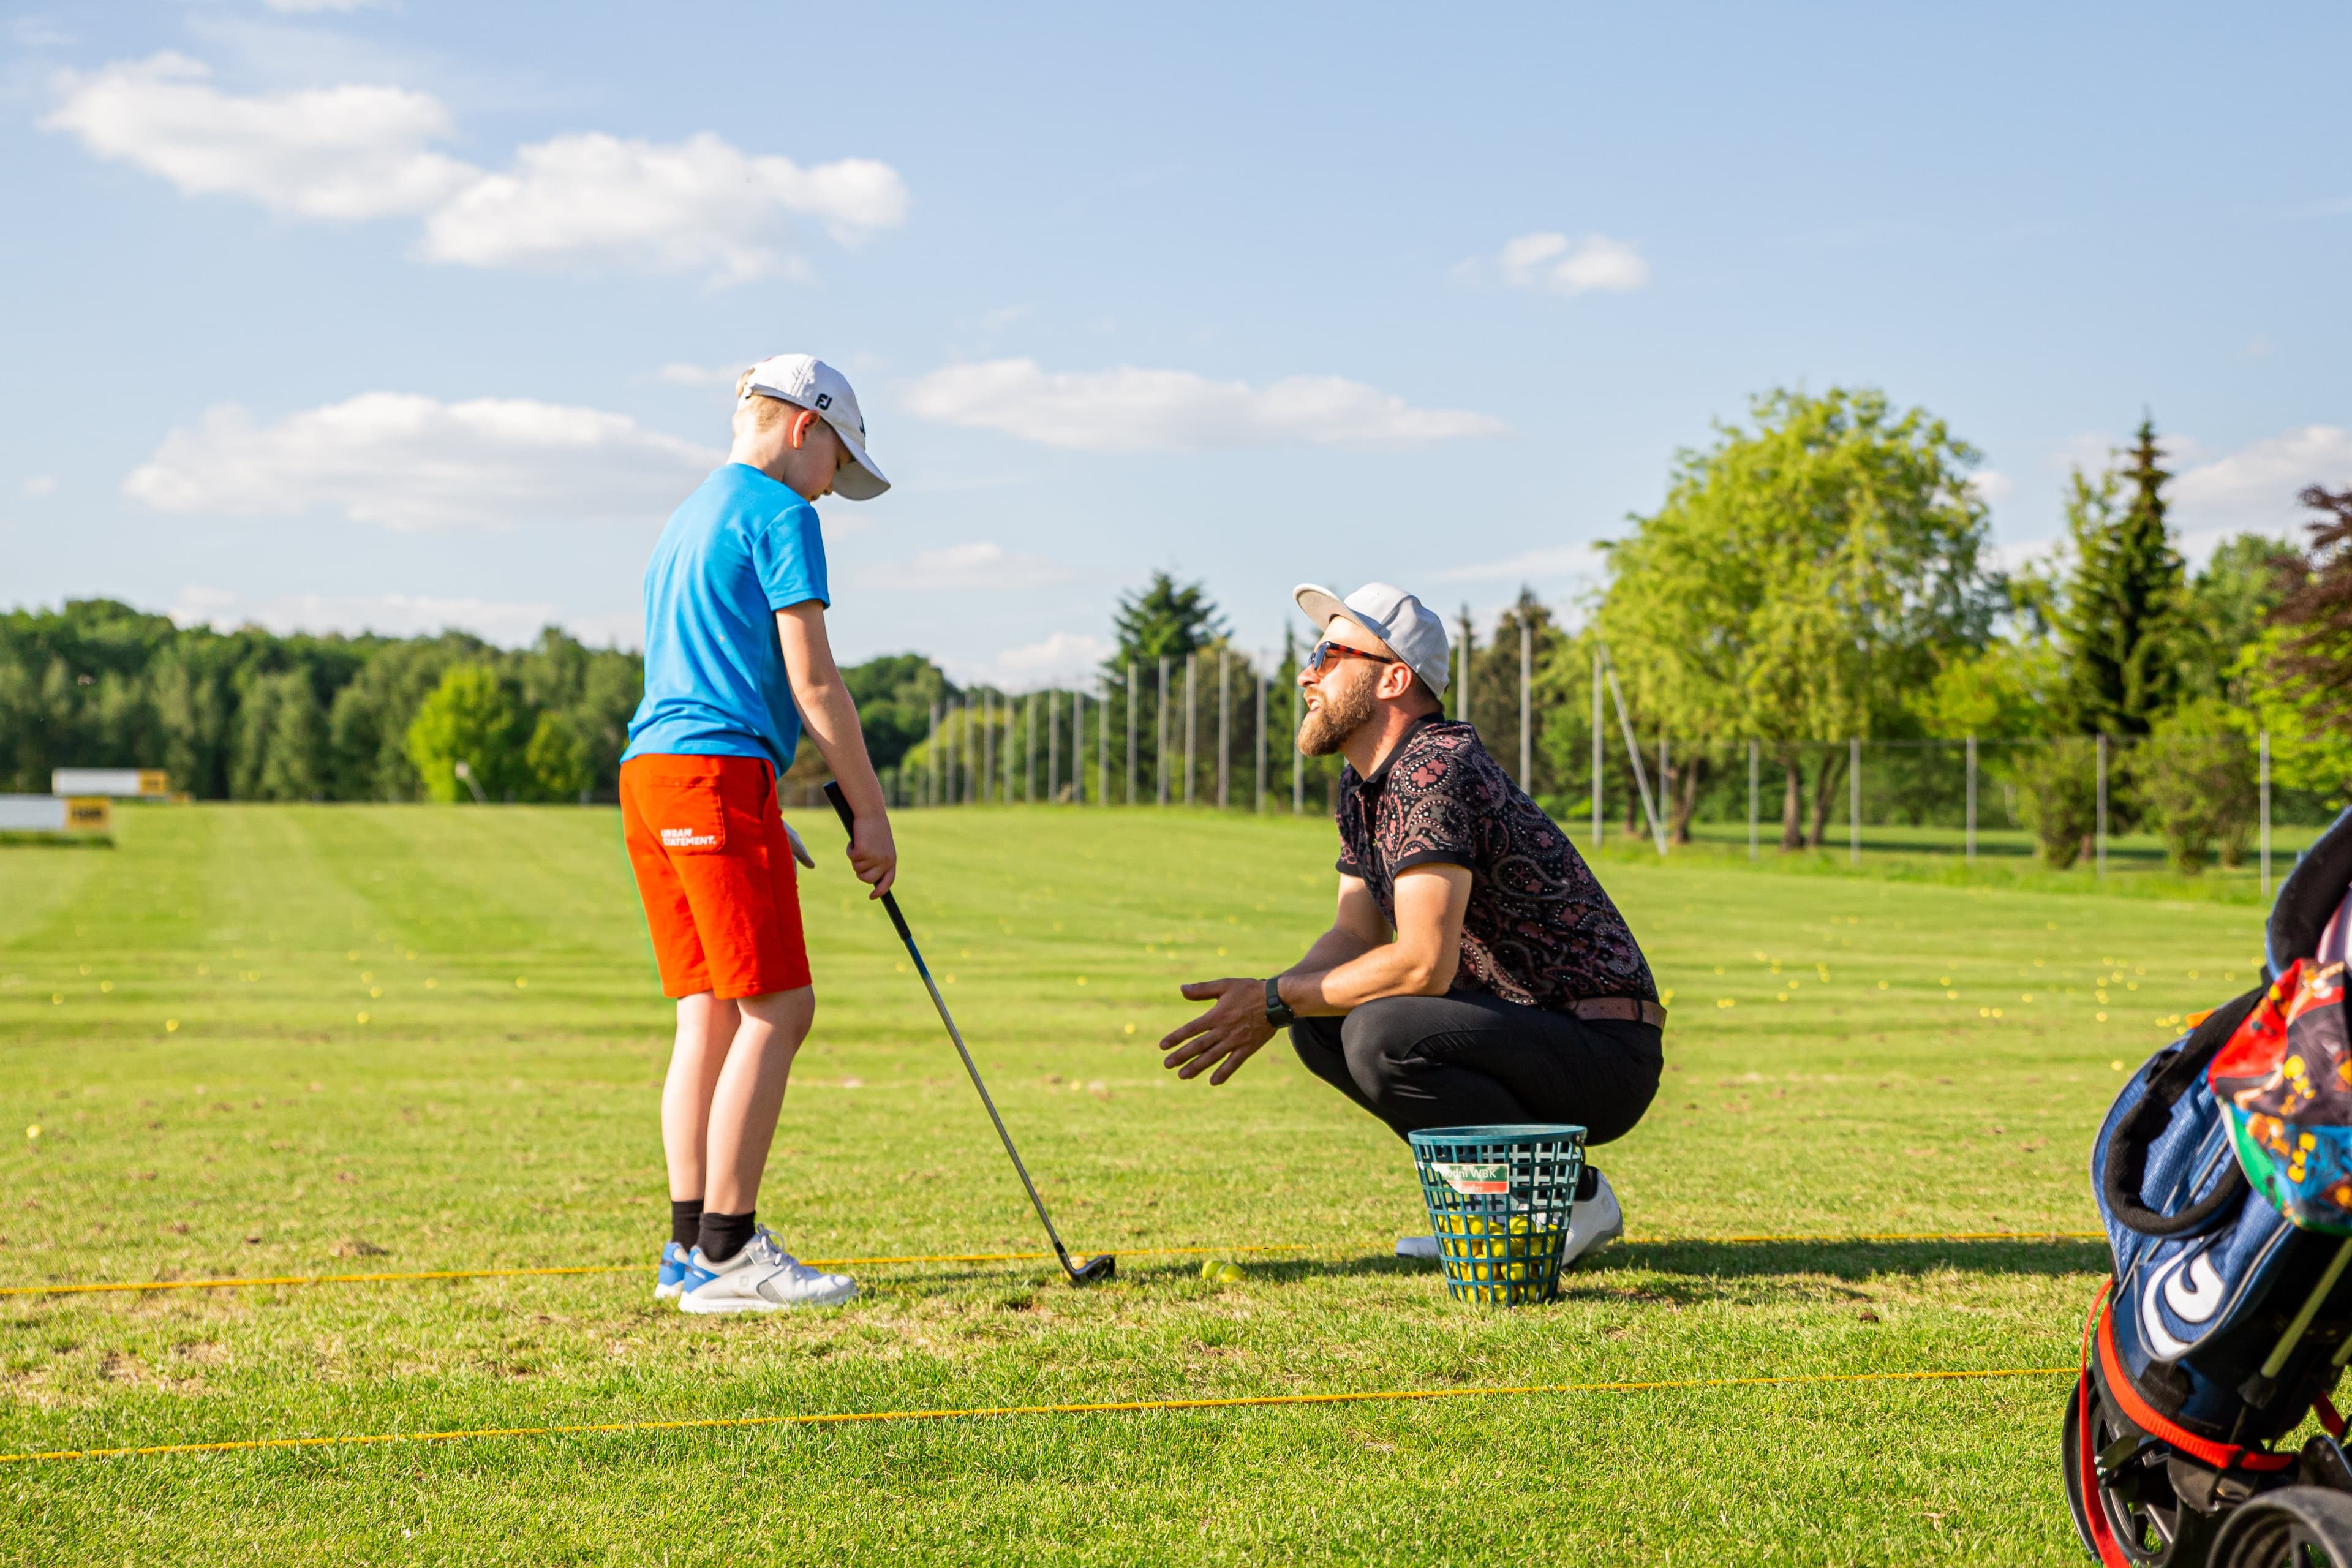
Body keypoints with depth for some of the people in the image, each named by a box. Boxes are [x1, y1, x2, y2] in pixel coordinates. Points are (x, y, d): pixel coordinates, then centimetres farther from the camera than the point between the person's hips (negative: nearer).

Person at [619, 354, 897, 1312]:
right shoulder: (778, 512, -3)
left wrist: (765, 819, 26)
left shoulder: (685, 521, 25)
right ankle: (726, 1254, -9)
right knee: (777, 1009, -8)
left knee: (710, 1010, 10)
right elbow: (809, 681, -9)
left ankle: (690, 1245, 9)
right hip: (718, 773, -9)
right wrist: (870, 810, -4)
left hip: (647, 769, 9)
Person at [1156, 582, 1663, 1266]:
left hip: (1606, 1058, -10)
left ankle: (1572, 1197, -10)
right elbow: (1358, 933, 13)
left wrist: (1277, 1001, -18)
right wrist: (1259, 1002, -7)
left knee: (1382, 1034, -29)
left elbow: (1424, 964, -27)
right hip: (1524, 1030, 10)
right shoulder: (1363, 785, 11)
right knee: (1320, 1024, 6)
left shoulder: (1433, 770, -20)